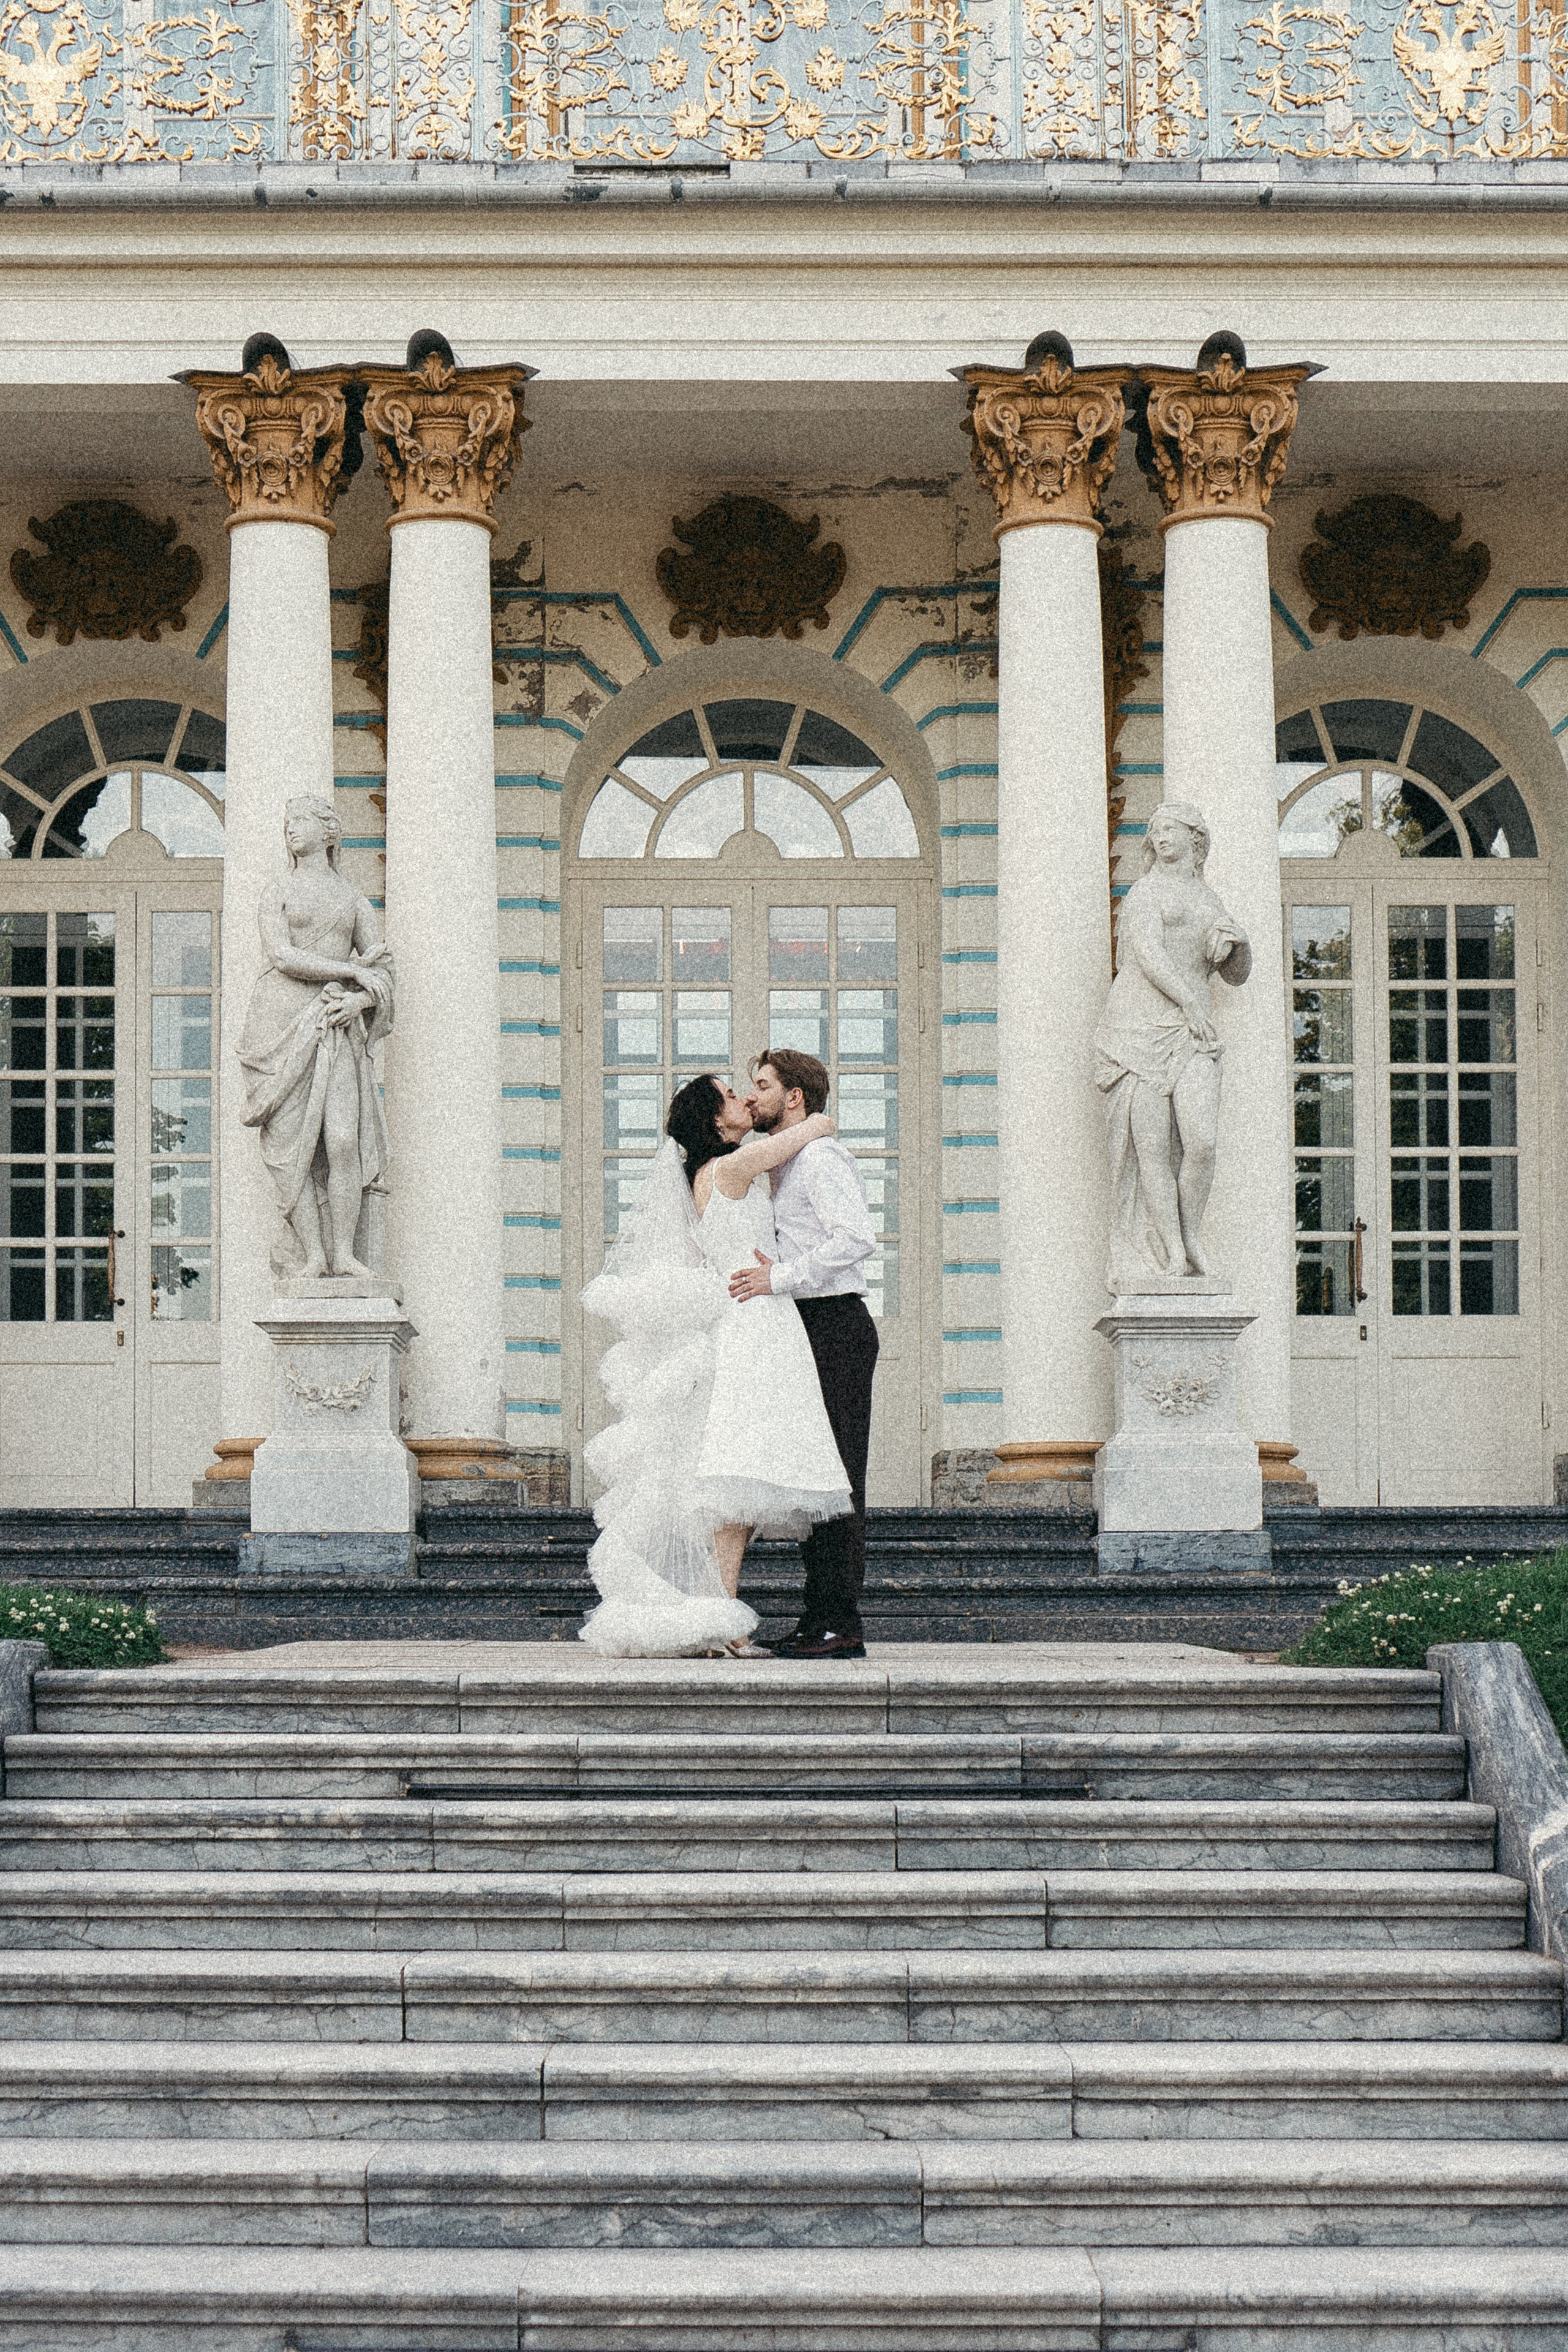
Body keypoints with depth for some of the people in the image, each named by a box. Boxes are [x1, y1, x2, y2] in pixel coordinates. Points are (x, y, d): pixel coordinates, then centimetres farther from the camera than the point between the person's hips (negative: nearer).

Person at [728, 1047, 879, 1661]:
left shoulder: (821, 1156, -10)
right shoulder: (785, 1163, 22)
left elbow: (857, 1236, -23)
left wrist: (781, 1278, -24)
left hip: (835, 1327, -10)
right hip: (811, 1332, 10)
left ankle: (840, 1624, -13)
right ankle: (820, 1620, 11)